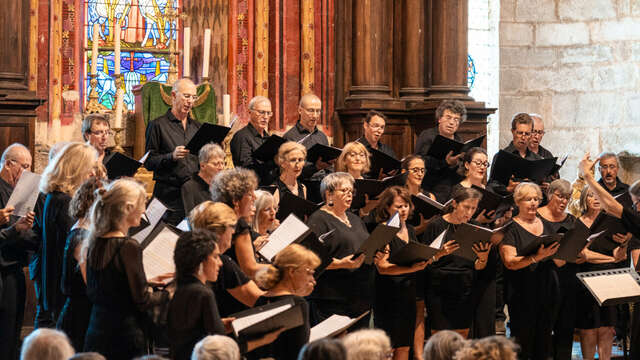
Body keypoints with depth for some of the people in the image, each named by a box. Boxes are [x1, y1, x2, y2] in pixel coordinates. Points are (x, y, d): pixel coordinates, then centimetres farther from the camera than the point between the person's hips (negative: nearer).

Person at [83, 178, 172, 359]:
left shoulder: (95, 243, 5)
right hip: (124, 337, -8)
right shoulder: (128, 247, -17)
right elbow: (142, 301, -16)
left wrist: (146, 283, 17)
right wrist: (167, 293, 4)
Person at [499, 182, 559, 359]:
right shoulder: (510, 228, -3)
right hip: (522, 294, -5)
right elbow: (510, 262, -15)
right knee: (522, 340, -7)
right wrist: (537, 257, -27)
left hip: (546, 290, 5)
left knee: (543, 340, 5)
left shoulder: (545, 224, 14)